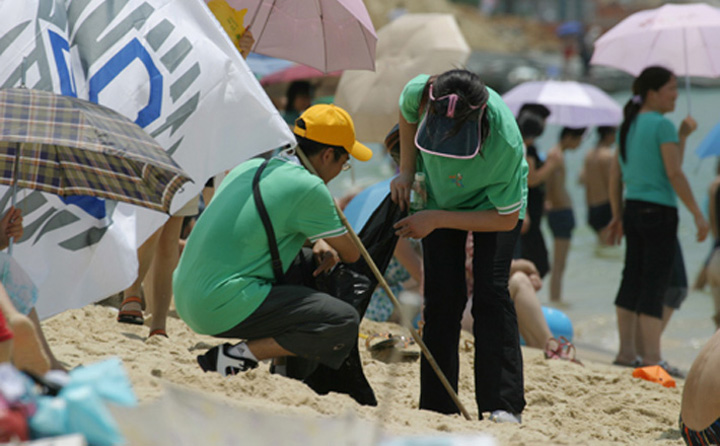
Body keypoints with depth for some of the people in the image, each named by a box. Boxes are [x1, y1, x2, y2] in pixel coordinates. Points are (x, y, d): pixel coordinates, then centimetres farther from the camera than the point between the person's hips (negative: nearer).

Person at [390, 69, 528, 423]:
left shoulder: (505, 144, -42)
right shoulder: (418, 92, -34)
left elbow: (506, 218, -27)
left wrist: (437, 220, -28)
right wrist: (407, 171, -9)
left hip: (494, 204, -3)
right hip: (441, 197, 3)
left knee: (490, 292, -17)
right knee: (442, 297, -5)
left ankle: (504, 404, -18)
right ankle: (437, 406, -2)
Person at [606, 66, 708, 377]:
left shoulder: (628, 126, 12)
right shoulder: (662, 125, -12)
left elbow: (615, 176, 15)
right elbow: (674, 173, -16)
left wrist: (617, 216, 21)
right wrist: (697, 214, -13)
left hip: (633, 209, 8)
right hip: (659, 211, -8)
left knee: (632, 279, 11)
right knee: (655, 284, -6)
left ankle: (626, 351, 15)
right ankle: (652, 359, -7)